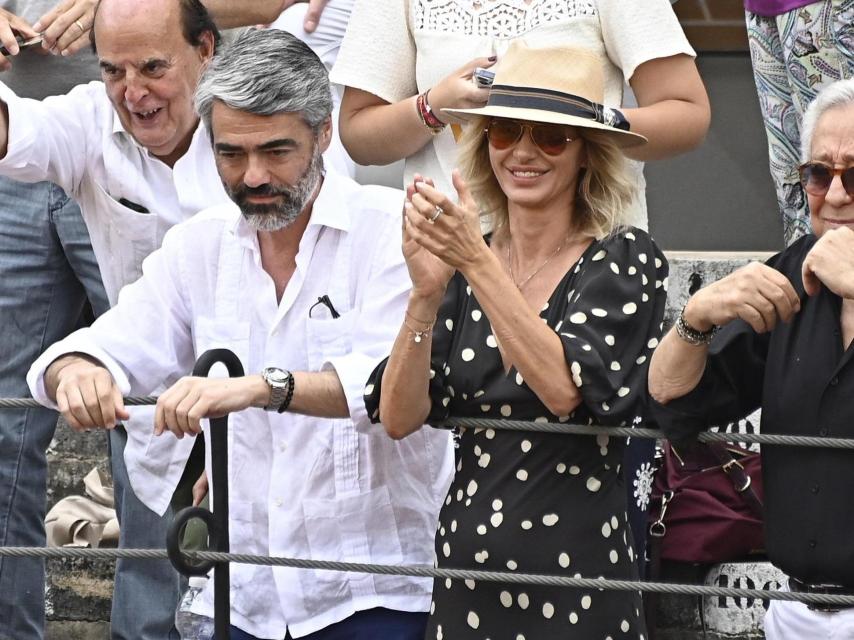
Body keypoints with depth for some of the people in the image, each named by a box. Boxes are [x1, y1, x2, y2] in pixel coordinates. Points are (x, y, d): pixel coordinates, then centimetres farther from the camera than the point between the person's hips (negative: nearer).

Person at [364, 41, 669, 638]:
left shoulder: (625, 260, -5)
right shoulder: (462, 263, 6)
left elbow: (564, 388, -21)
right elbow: (399, 417, -4)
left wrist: (477, 262, -25)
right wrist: (427, 292, -18)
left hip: (576, 572, -4)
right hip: (464, 564, 4)